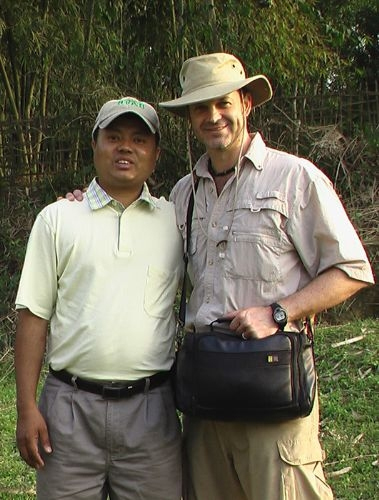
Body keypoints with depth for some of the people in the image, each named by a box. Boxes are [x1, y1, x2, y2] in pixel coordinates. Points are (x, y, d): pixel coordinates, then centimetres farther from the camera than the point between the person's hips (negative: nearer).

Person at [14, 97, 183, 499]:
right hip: (70, 405, -1)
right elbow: (34, 315, 2)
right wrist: (27, 408, -3)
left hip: (151, 406, 1)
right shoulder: (57, 219, 4)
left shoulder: (175, 220, 8)